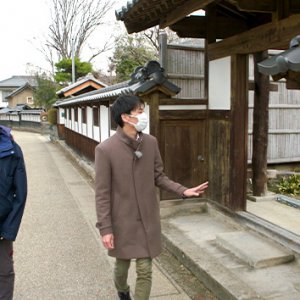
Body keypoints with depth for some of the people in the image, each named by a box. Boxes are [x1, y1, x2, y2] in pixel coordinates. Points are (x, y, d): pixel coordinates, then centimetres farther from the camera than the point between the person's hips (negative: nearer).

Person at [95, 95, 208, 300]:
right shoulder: (105, 149, -17)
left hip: (148, 220, 3)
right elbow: (102, 193, -13)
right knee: (122, 265, 20)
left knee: (145, 271, 8)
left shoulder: (151, 143, -4)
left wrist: (183, 191, -8)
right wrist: (105, 228, -13)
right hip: (122, 221, -2)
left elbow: (159, 177, 6)